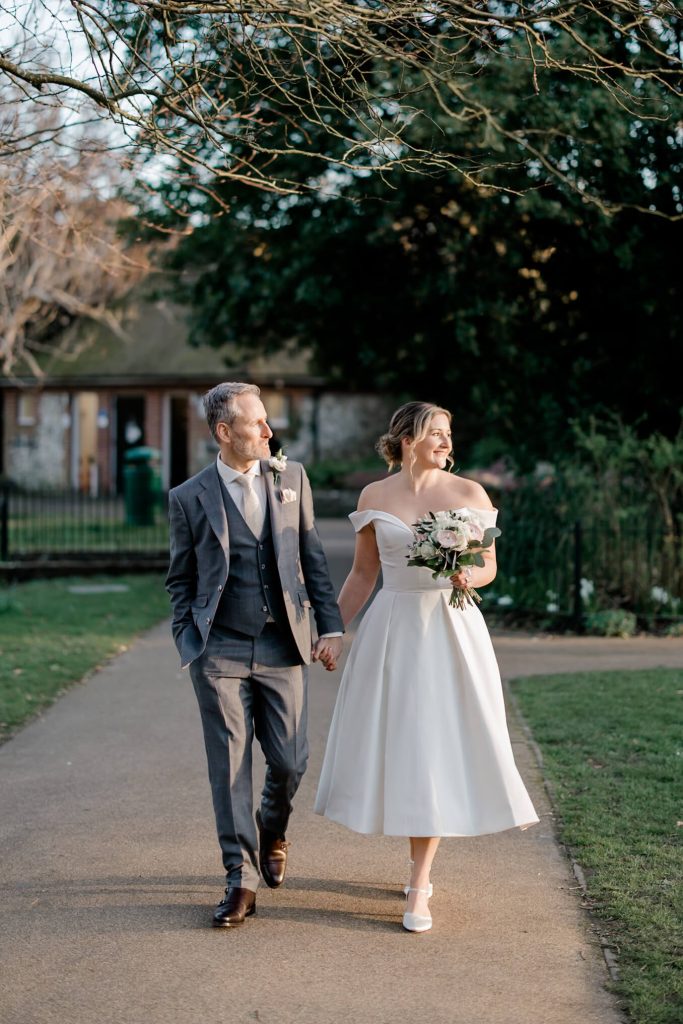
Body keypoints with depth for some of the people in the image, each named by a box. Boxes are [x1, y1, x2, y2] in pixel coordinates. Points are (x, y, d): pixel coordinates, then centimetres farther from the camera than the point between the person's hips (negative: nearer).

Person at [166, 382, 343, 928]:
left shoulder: (292, 477, 6)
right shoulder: (189, 498, 0)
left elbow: (313, 556, 10)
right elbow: (180, 580, 9)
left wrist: (331, 625, 4)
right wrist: (187, 639, 1)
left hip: (282, 647, 2)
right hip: (220, 652, -2)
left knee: (290, 762, 3)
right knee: (230, 767, 0)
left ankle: (272, 832, 35)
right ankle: (241, 879, 11)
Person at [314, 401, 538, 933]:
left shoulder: (470, 493, 1)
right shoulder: (375, 497, 4)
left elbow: (489, 564, 6)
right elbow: (363, 574, 9)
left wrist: (468, 577, -16)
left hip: (451, 629, -1)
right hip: (392, 629, 1)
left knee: (434, 747, -5)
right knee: (393, 743, 4)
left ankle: (419, 885, 0)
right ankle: (420, 859, 25)